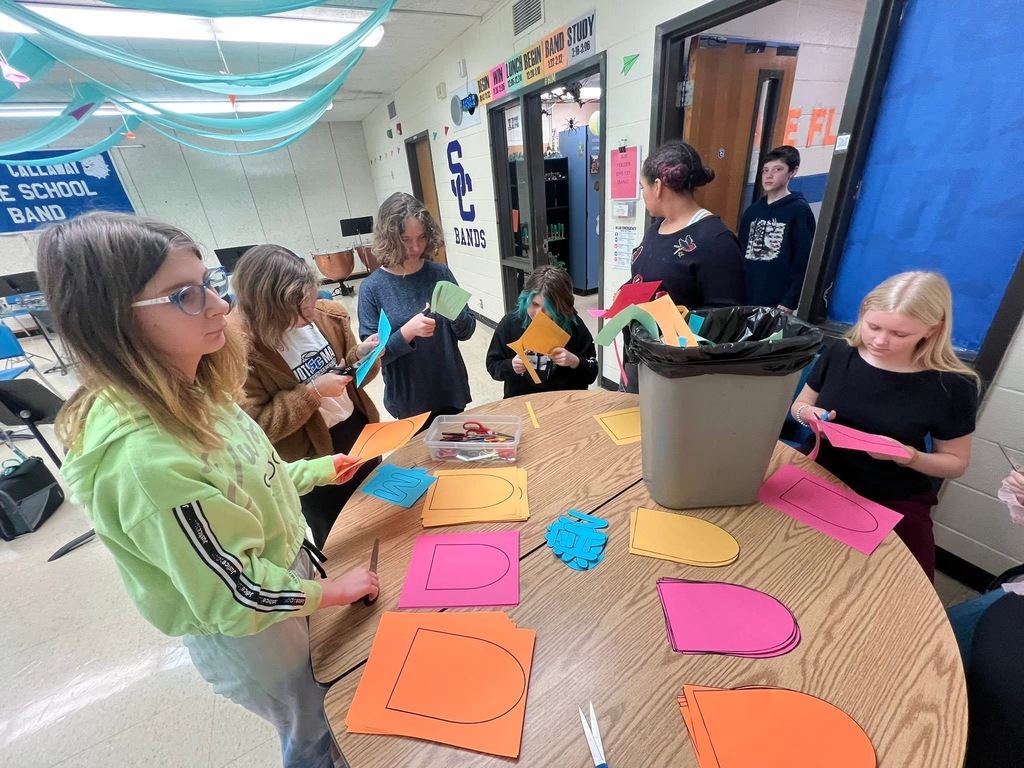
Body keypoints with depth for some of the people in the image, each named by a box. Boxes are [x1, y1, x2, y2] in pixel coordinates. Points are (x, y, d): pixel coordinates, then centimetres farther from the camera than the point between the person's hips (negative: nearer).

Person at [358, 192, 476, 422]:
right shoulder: (372, 287, -12)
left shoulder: (440, 273, -5)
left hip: (452, 391, 3)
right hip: (409, 401, -2)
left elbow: (467, 332, 0)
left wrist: (456, 313, -20)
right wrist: (406, 332, -27)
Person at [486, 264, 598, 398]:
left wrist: (574, 361, -20)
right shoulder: (510, 322, -5)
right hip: (520, 400, 0)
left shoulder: (574, 325, -7)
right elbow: (492, 365, 2)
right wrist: (511, 367, -17)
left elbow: (591, 374, -1)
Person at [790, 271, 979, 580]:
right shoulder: (839, 353, -6)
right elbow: (800, 404, 9)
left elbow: (956, 463, 1)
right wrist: (807, 413, -15)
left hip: (895, 504, 0)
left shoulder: (952, 384, -10)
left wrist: (911, 457, -21)